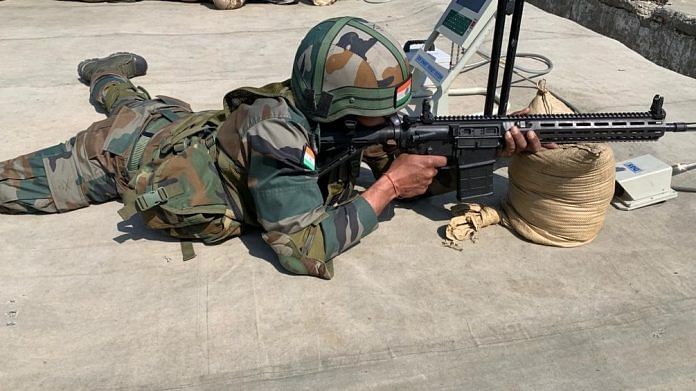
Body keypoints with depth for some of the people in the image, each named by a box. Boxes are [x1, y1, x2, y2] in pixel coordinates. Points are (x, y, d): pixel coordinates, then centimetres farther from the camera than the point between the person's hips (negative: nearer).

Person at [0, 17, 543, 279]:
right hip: (127, 153, -6)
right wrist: (388, 185, -38)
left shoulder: (327, 109, -19)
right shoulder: (278, 133, -41)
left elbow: (414, 172, -11)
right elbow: (306, 251, -43)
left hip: (179, 125, 6)